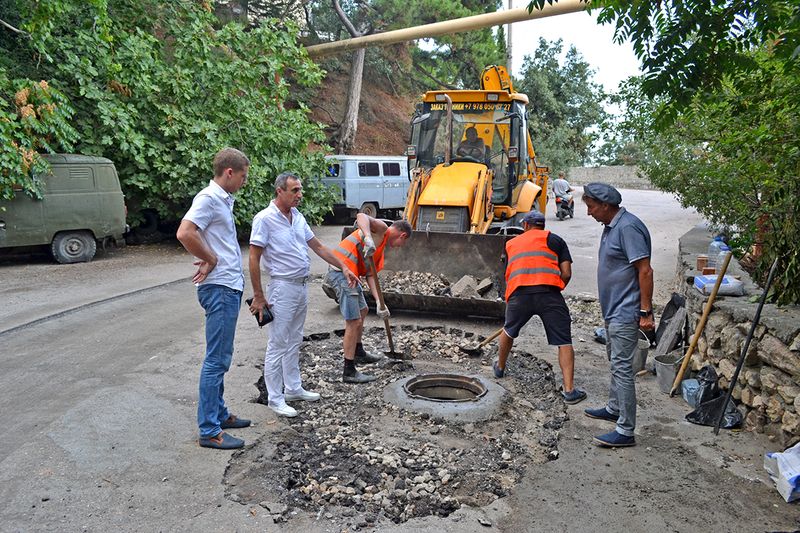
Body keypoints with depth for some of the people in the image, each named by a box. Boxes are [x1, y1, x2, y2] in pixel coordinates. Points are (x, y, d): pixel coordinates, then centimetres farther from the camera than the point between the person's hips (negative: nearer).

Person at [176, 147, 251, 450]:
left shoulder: (224, 200, 15)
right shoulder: (209, 198, -14)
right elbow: (185, 233, -27)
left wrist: (212, 258, 5)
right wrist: (211, 260, -15)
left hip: (229, 288, 10)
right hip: (220, 288, -10)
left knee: (221, 357, 17)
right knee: (216, 359, -5)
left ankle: (219, 414, 30)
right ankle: (210, 431, 3)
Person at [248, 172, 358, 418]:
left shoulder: (298, 217, 9)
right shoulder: (265, 218, -14)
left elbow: (318, 246, 15)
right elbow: (254, 259, -14)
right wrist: (258, 296, -15)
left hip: (302, 287, 8)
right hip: (283, 287, -8)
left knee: (294, 342, 17)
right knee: (278, 345, 0)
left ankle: (293, 388, 30)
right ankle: (275, 398, 10)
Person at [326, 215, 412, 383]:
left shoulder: (380, 248, 24)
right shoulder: (381, 228, -3)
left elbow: (370, 275, 17)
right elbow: (361, 216, -23)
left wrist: (379, 303, 7)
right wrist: (368, 238, -39)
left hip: (349, 274, 11)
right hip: (342, 271, -11)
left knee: (362, 311, 27)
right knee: (354, 321, -6)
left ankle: (359, 353, 46)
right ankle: (349, 372, 3)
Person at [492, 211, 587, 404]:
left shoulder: (511, 243, 28)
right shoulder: (554, 239, 19)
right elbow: (566, 273, 10)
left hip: (519, 294, 2)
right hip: (548, 292, -2)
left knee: (509, 331, 27)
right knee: (564, 342, 6)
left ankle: (500, 368, 45)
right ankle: (569, 390, 1)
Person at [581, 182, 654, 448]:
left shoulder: (627, 227, -20)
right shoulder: (611, 226, 11)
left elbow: (645, 271, -23)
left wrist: (645, 312, -23)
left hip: (625, 313, -11)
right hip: (613, 310, 11)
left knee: (622, 367, -7)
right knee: (615, 362, 22)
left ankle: (626, 431, 0)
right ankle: (614, 408, 38)